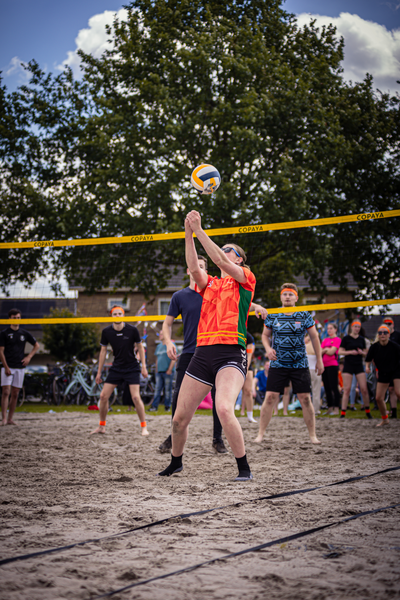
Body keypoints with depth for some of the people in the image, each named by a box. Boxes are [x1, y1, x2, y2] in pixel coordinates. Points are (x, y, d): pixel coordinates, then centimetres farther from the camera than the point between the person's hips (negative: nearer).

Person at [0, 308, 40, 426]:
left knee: (15, 394, 5)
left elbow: (36, 345, 21)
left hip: (20, 367, 4)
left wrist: (29, 357, 6)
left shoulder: (24, 333, 9)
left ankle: (10, 419, 10)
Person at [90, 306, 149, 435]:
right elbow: (103, 351, 6)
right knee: (103, 396, -2)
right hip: (116, 368, 3)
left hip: (132, 368, -3)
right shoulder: (106, 332, -5)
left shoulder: (132, 330, -12)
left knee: (136, 397, -14)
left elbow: (140, 347, 1)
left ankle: (144, 427, -1)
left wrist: (143, 366, -2)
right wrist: (99, 372, 7)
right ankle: (102, 426, 15)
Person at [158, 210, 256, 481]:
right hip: (203, 353, 6)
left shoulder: (245, 278, 6)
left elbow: (219, 260, -9)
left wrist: (199, 229, -7)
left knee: (224, 408, -29)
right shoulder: (209, 284, 20)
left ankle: (244, 468, -15)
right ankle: (176, 462, 31)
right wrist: (189, 234, -7)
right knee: (180, 418, 7)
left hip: (231, 354, -6)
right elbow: (194, 268, 0)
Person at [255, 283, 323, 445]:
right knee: (270, 398, -7)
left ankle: (312, 435, 9)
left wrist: (319, 360, 7)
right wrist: (268, 348, -6)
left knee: (305, 399, -2)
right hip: (278, 364, 0)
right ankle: (260, 434, 1)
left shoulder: (304, 316, 1)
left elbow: (314, 337, 8)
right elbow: (265, 335, 14)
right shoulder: (272, 316, 3)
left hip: (300, 364, 0)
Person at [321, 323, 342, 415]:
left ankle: (336, 409, -7)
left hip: (333, 365, -7)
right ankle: (330, 408, 12)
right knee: (327, 388, 7)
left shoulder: (337, 339, -2)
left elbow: (331, 352, -10)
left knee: (334, 387, -8)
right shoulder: (325, 340, 17)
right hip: (324, 365, 7)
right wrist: (326, 350, -8)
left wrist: (324, 350, 4)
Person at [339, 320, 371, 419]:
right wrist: (350, 352, -18)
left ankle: (367, 411, 14)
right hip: (348, 366, -3)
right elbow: (340, 351, -4)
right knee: (347, 389, -6)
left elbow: (365, 353, 15)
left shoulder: (362, 339, 10)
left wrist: (361, 352, -8)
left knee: (364, 389, -3)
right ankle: (343, 413, -2)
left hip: (359, 366, 3)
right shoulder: (346, 338, 0)